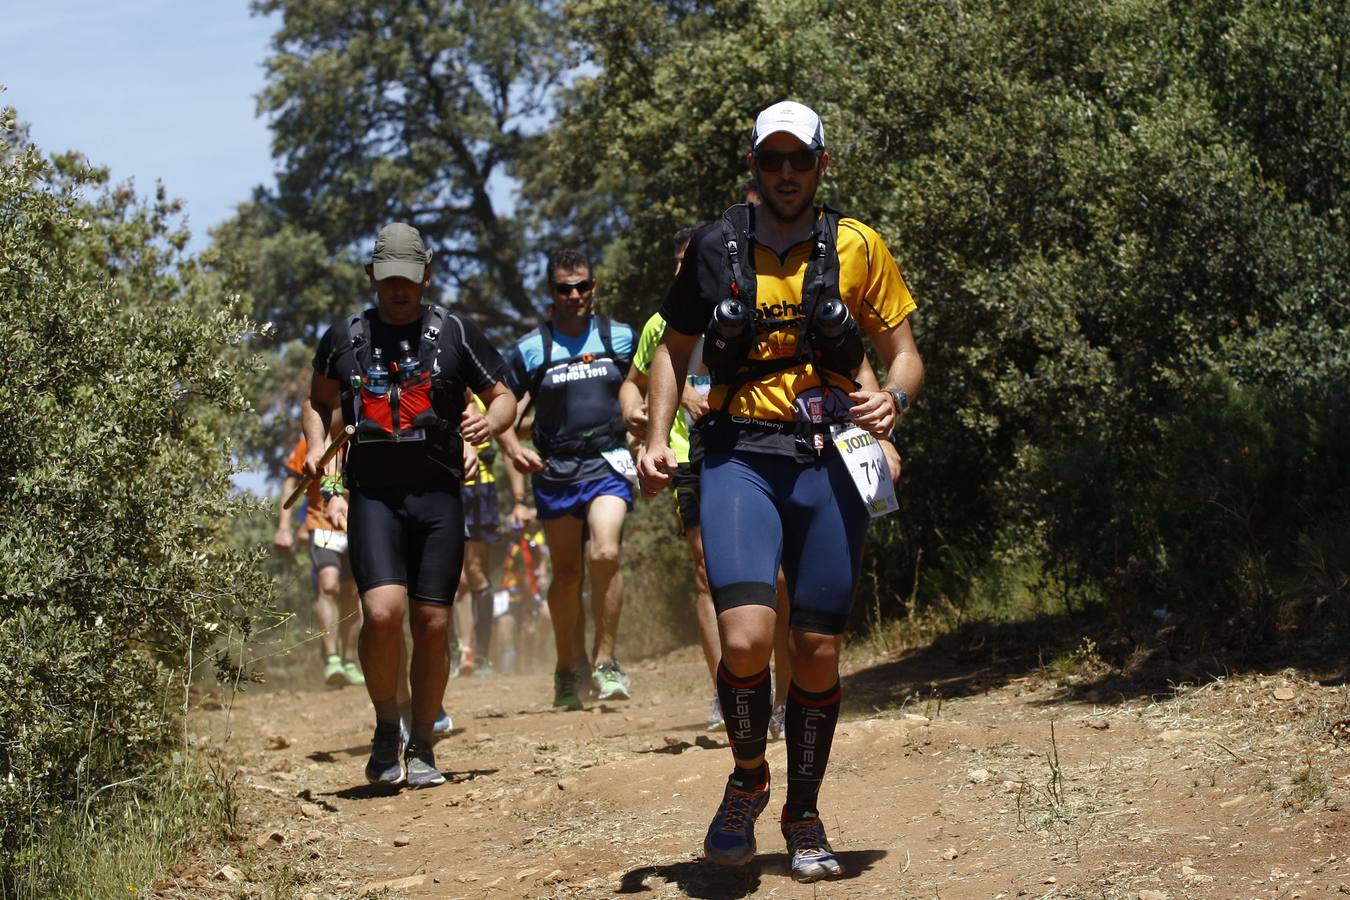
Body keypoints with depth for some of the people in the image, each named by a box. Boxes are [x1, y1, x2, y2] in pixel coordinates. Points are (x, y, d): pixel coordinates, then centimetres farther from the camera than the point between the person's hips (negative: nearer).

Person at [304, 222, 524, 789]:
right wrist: (316, 445, 5)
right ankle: (387, 730, 3)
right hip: (372, 493, 0)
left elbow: (503, 396, 11)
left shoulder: (455, 333, 6)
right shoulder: (344, 338, 11)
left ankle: (421, 749, 15)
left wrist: (490, 422, -11)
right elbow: (319, 400, 25)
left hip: (437, 494, 0)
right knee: (383, 611, -19)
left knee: (432, 623, 0)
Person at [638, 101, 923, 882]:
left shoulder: (858, 248, 4)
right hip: (741, 458, -1)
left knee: (819, 652, 4)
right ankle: (748, 780, 10)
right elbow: (676, 349, 16)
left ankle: (804, 816, 23)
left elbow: (906, 354, 8)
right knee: (746, 637, -18)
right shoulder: (714, 249, 6)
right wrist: (658, 437, 3)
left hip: (830, 462, 1)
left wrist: (893, 399, -15)